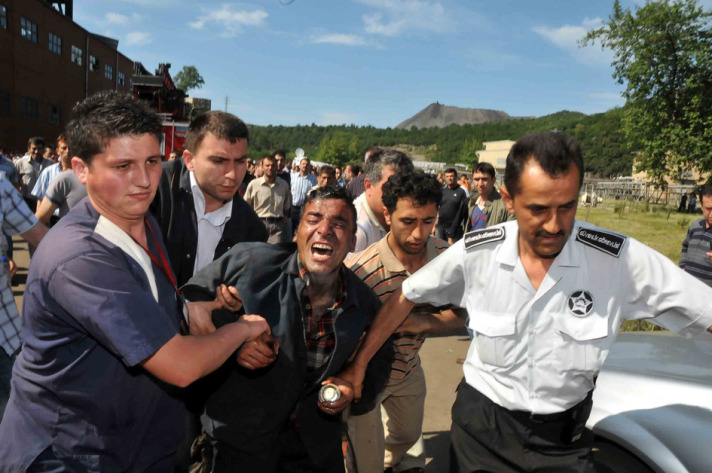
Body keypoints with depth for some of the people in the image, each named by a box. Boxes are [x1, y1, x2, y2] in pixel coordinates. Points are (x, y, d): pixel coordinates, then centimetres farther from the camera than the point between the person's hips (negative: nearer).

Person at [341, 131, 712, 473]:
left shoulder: (620, 259, -20)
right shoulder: (475, 253, -17)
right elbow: (405, 298, -6)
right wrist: (359, 364, -4)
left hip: (563, 443, 0)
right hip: (482, 428, 1)